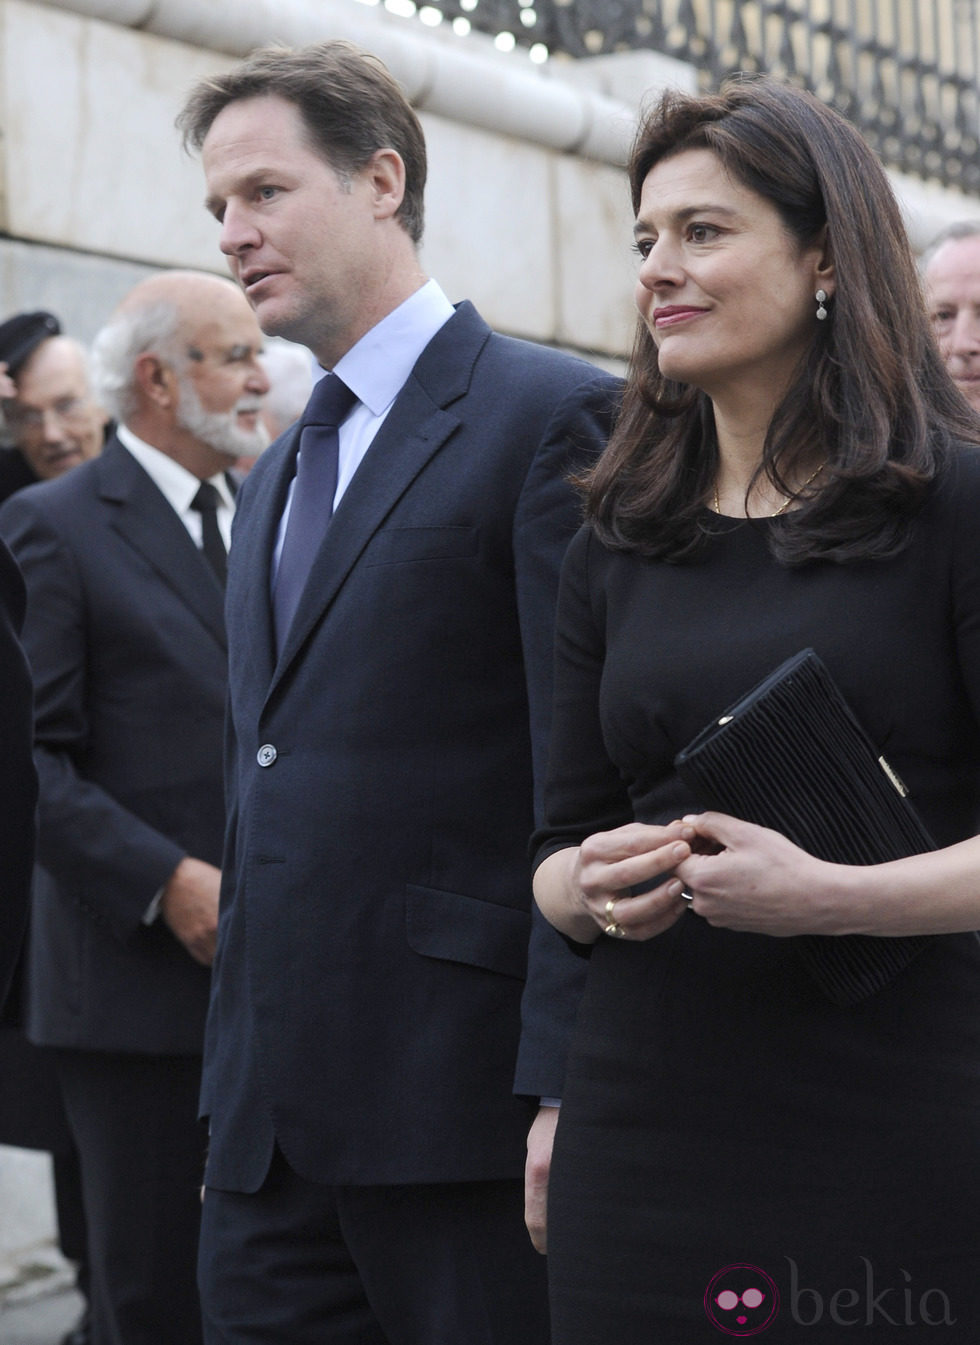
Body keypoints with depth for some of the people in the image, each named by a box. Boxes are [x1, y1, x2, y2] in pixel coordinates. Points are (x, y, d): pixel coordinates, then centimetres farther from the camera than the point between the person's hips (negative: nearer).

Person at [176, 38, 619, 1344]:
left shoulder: (553, 417, -8)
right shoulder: (275, 476, 18)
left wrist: (568, 1090, -17)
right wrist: (235, 1105, 18)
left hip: (455, 1093, -7)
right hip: (273, 1111, 8)